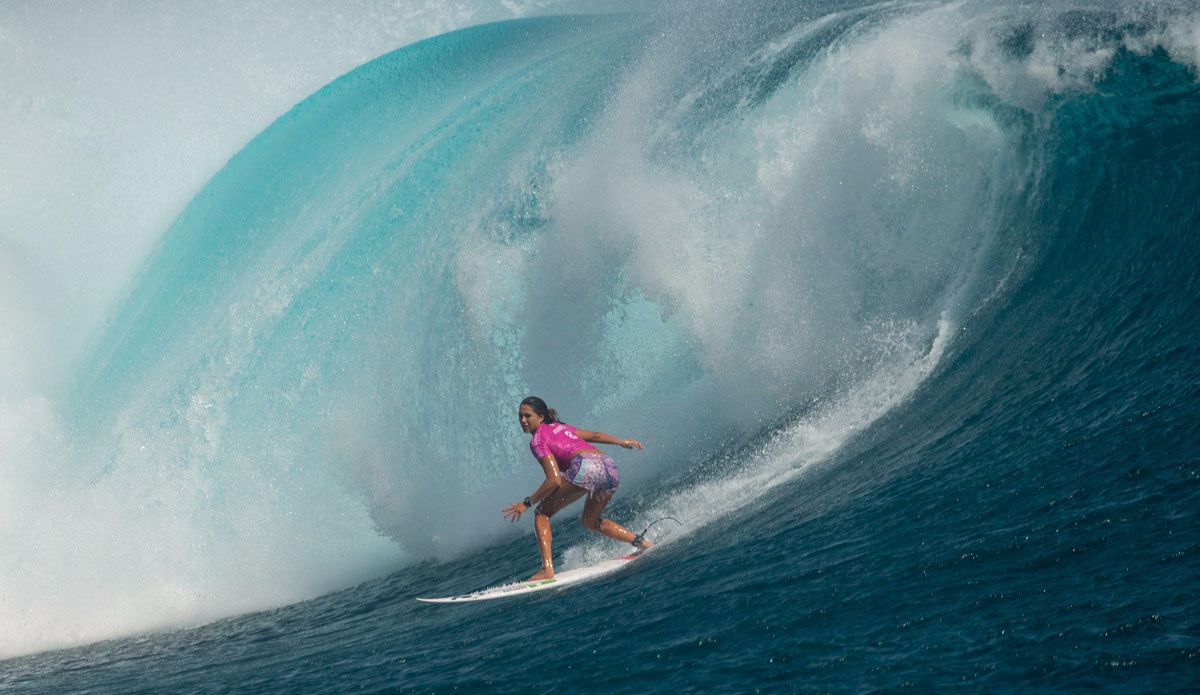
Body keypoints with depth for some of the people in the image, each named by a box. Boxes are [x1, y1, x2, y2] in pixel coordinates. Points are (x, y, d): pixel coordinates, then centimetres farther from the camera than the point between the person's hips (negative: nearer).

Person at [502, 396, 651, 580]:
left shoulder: (538, 440, 5)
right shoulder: (560, 427, 28)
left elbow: (555, 480, -4)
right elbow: (595, 435, 31)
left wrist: (527, 503, 1)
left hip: (586, 467, -8)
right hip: (610, 467, 8)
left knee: (542, 513, 7)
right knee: (590, 521, 31)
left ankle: (547, 568, -9)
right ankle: (641, 542, 20)